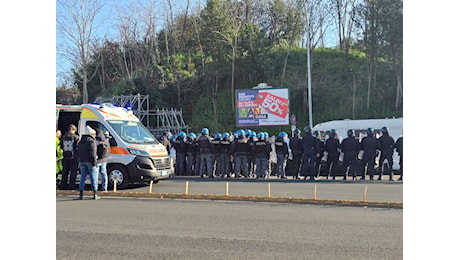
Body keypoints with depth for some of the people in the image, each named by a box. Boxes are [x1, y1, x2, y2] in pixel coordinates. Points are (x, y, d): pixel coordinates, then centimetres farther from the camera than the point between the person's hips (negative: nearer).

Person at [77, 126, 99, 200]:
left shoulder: (80, 142, 15)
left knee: (83, 178, 9)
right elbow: (92, 153, -17)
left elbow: (79, 153, 19)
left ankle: (81, 195, 6)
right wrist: (94, 163, -17)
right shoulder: (92, 141, -10)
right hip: (90, 161, -6)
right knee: (93, 177, 0)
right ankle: (95, 194, -1)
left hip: (82, 161, 6)